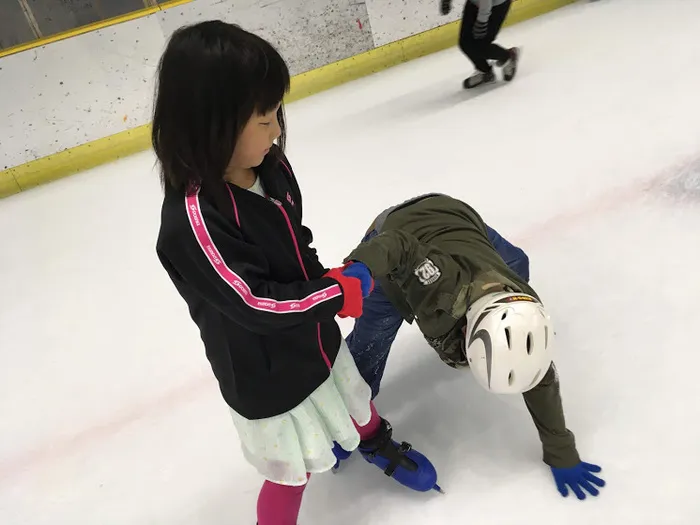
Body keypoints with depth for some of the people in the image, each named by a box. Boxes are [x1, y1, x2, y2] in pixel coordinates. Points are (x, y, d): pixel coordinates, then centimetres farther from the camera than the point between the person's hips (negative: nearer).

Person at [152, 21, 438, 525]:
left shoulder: (268, 166, -11)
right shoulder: (190, 220, -34)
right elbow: (255, 304, -31)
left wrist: (330, 283, -7)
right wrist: (341, 290, -20)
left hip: (315, 339, 7)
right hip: (264, 375, -7)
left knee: (357, 403, 31)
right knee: (292, 473, 14)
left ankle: (378, 444, 64)